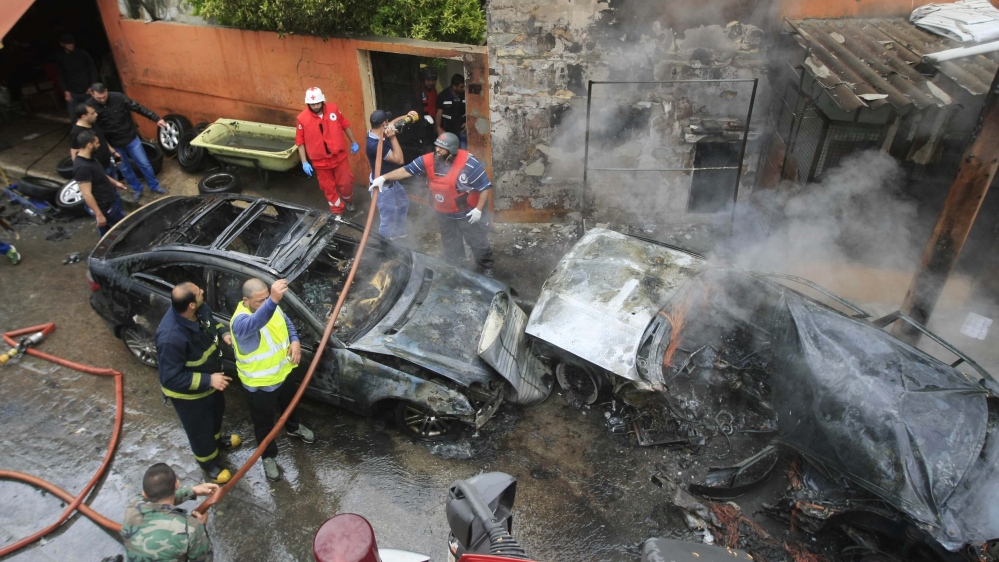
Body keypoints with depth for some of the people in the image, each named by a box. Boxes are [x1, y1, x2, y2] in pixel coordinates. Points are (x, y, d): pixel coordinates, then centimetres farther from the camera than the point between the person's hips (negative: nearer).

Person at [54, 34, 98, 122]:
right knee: (74, 118, -1)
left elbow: (93, 69, 2)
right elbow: (60, 76, 8)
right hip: (72, 93, 1)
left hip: (86, 91, -1)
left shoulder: (82, 53, -1)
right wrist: (65, 91, -1)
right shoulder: (59, 57, 4)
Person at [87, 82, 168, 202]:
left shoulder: (118, 97, -17)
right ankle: (137, 189, 34)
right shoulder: (89, 106, -16)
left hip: (131, 138, 0)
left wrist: (157, 119, -13)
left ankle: (154, 186, 28)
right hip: (113, 144, 1)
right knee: (124, 169, 15)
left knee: (145, 164, 7)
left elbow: (138, 108, -10)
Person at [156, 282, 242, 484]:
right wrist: (208, 380, -33)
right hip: (188, 393, -7)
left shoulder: (200, 310, -20)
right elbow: (171, 378, -33)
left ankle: (216, 439, 65)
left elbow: (212, 322, 6)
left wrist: (223, 332, -14)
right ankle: (209, 463, 48)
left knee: (217, 411, 33)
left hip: (210, 379, 7)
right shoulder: (171, 337, -43)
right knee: (200, 429, 19)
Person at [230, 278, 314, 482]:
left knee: (289, 404, 33)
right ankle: (269, 457, 41)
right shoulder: (241, 321, -36)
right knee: (264, 422, 17)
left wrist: (295, 341, -14)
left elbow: (287, 323, 7)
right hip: (260, 383, -7)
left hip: (283, 371, 7)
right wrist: (272, 301, -79)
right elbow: (254, 323, -61)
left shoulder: (270, 306, -11)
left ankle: (294, 427, 63)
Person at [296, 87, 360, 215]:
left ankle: (347, 200, 41)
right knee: (328, 187, 11)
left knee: (347, 181, 9)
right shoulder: (303, 118, -14)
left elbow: (345, 125, 4)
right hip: (320, 160, -1)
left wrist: (353, 142, 9)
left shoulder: (333, 109, -10)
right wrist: (304, 162, -10)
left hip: (339, 156, 1)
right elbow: (300, 142, -8)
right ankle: (337, 211, 29)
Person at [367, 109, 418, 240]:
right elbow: (399, 160, -31)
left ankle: (398, 232, 51)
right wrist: (393, 137, -33)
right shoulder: (375, 145, -36)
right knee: (388, 218, 5)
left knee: (403, 203, 30)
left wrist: (406, 116, -3)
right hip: (383, 186, -11)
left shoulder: (377, 133, -8)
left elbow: (392, 123, 14)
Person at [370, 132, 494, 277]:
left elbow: (485, 186, -22)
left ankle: (487, 267, 37)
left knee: (478, 242, 12)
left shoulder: (468, 163, -28)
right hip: (444, 213, 5)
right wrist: (384, 178, -19)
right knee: (450, 244, 23)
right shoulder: (429, 160, -15)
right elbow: (406, 170, -11)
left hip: (467, 213, -5)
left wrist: (479, 209, -23)